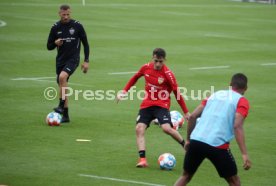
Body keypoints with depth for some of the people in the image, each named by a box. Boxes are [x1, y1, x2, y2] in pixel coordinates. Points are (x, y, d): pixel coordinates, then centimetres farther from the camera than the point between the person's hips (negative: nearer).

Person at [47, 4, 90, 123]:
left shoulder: (77, 26, -4)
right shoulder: (55, 27, 3)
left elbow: (85, 44, 2)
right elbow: (49, 46, 9)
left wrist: (86, 61, -3)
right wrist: (55, 43, -14)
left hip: (73, 59, -4)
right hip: (60, 60, 4)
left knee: (62, 77, -30)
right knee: (62, 86, 6)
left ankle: (61, 106, -24)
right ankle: (65, 116, 14)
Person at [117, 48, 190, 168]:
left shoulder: (167, 74, -15)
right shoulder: (146, 68, -2)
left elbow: (177, 93, -9)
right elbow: (135, 78, 18)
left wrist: (186, 112, -7)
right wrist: (124, 91, 12)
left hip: (161, 105, -4)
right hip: (146, 104, 5)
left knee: (166, 128, -25)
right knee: (139, 129, -13)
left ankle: (186, 145, 0)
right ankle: (142, 159, -15)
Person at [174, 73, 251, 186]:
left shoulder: (215, 94, 21)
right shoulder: (241, 101, 5)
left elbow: (193, 116, 15)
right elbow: (237, 126, -12)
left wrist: (188, 139, 25)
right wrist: (244, 154, -16)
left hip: (196, 140, 5)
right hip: (217, 145, -5)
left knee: (186, 176, 21)